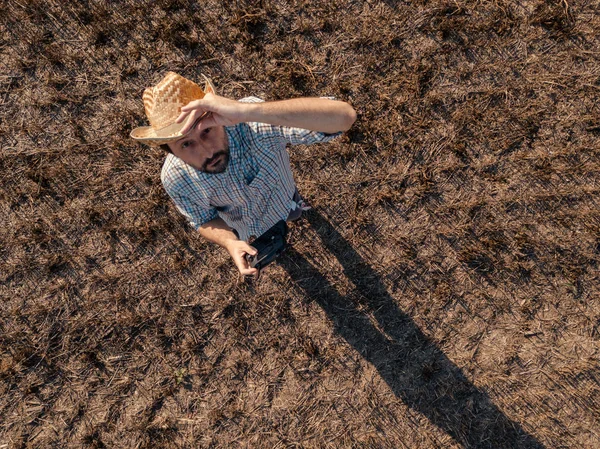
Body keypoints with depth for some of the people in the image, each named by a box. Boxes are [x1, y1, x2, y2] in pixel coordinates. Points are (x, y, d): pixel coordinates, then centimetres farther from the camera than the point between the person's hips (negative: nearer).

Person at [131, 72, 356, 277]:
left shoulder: (254, 124, -48)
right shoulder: (174, 179, -35)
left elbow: (345, 115, -60)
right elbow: (205, 221, -15)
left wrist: (249, 110, -71)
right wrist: (231, 243, -39)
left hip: (283, 201, -1)